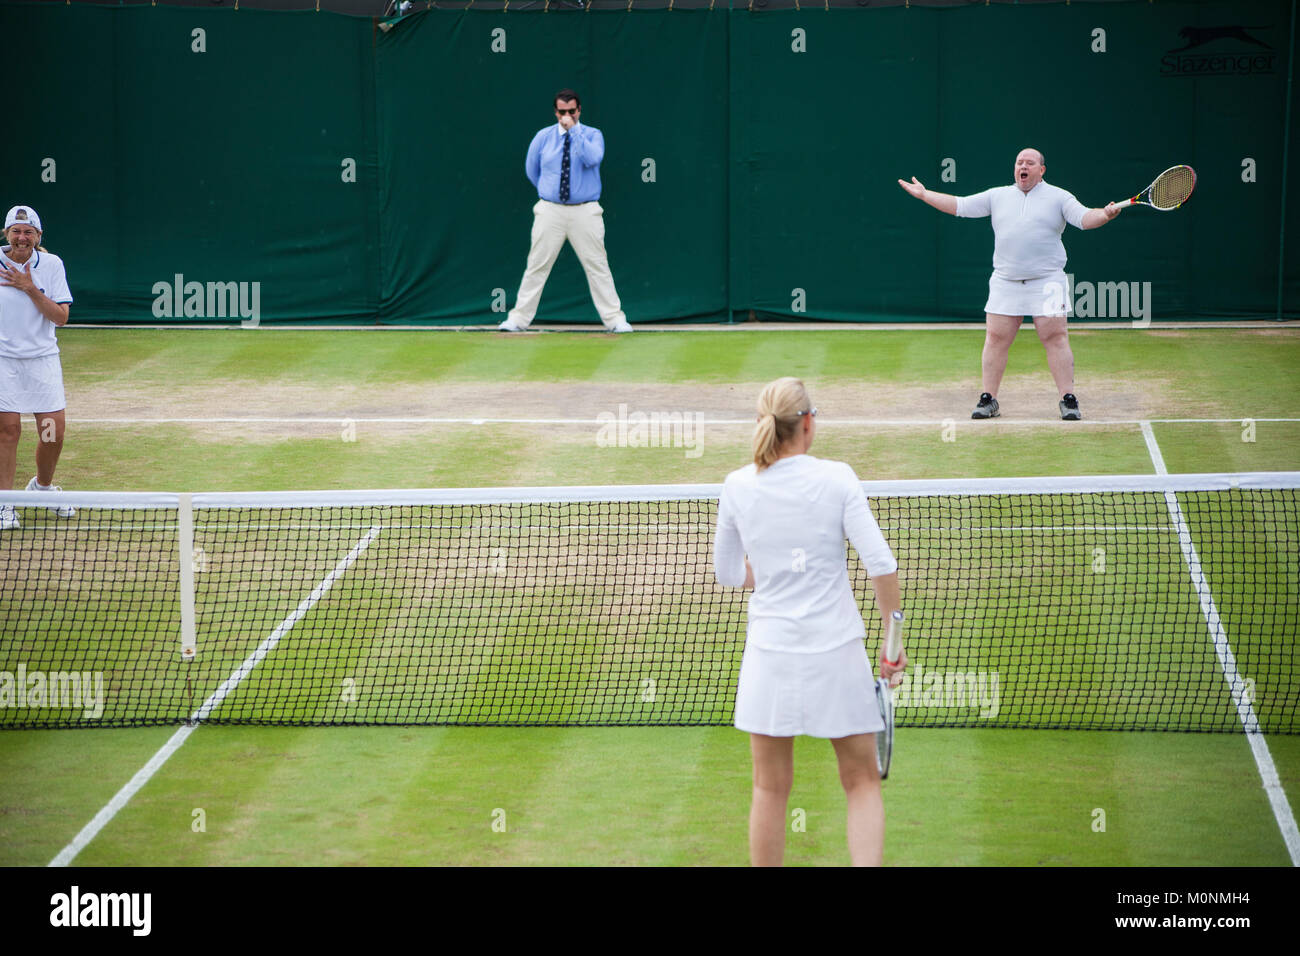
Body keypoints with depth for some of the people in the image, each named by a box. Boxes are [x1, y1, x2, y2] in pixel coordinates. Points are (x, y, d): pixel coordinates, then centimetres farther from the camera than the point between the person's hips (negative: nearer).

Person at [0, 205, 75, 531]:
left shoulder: (51, 264, -2)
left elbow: (61, 317, -8)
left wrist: (29, 288, -17)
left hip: (42, 357, 1)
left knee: (53, 431, 2)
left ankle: (43, 486, 29)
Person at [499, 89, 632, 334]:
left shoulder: (592, 135, 2)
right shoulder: (543, 137, 7)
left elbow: (592, 158, -19)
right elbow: (531, 169, 20)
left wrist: (574, 130, -19)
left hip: (585, 212, -1)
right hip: (550, 211, 1)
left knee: (597, 266, -3)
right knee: (537, 266, 1)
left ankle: (615, 319, 0)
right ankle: (519, 318, 5)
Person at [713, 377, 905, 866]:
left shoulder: (737, 486, -1)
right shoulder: (836, 478, -8)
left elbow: (727, 573, 10)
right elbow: (881, 564, -13)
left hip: (769, 650, 2)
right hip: (837, 649, -2)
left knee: (770, 788, 12)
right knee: (862, 783, 9)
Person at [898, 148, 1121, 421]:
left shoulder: (1058, 197, 5)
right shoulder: (998, 196, 13)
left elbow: (1084, 218, -6)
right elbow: (960, 206, 14)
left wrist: (1104, 215, -27)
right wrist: (924, 195, 11)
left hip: (1046, 281, -3)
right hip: (1005, 283, 3)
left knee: (1055, 337, -8)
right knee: (996, 338, 0)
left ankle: (1068, 400, -5)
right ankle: (988, 400, 7)